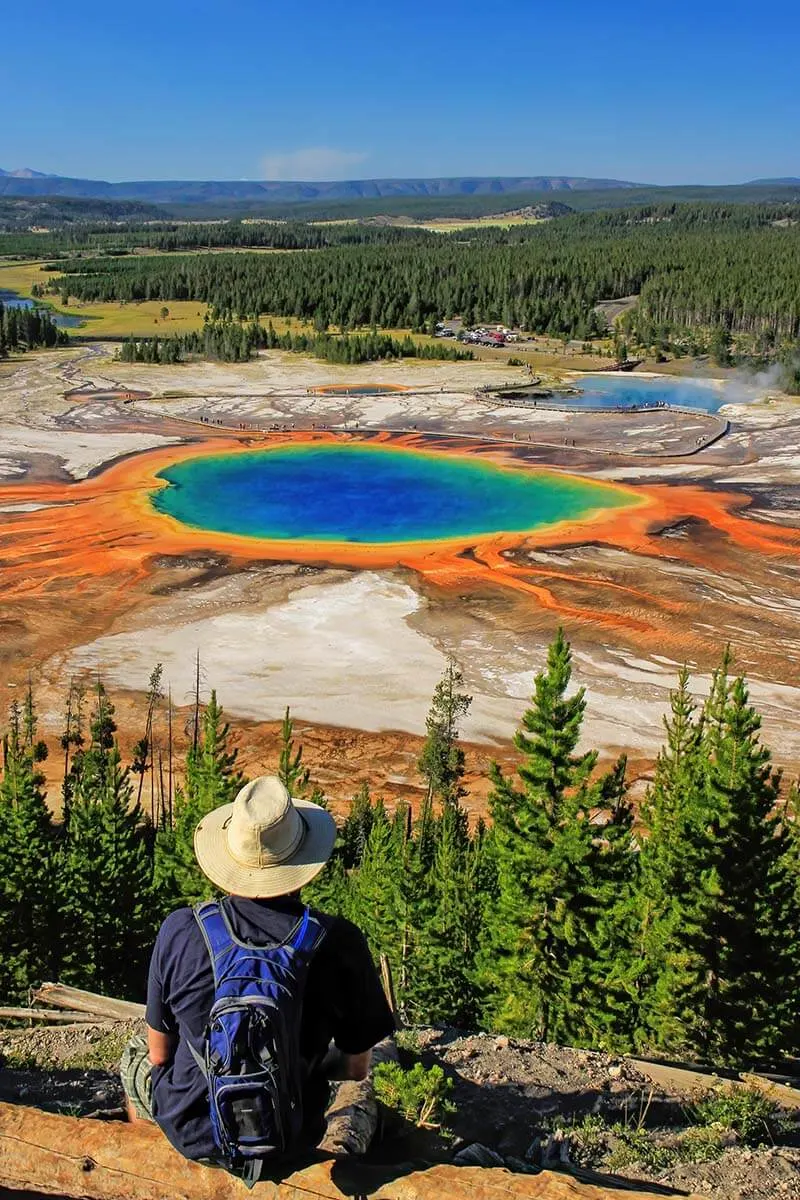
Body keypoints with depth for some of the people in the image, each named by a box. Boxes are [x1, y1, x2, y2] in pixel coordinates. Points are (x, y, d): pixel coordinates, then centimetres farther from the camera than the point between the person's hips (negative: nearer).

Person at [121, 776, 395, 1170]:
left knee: (135, 1054, 32)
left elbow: (160, 1053, -6)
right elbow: (357, 1067, -9)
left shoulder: (180, 931, -21)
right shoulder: (338, 942, -22)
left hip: (192, 1134, 0)